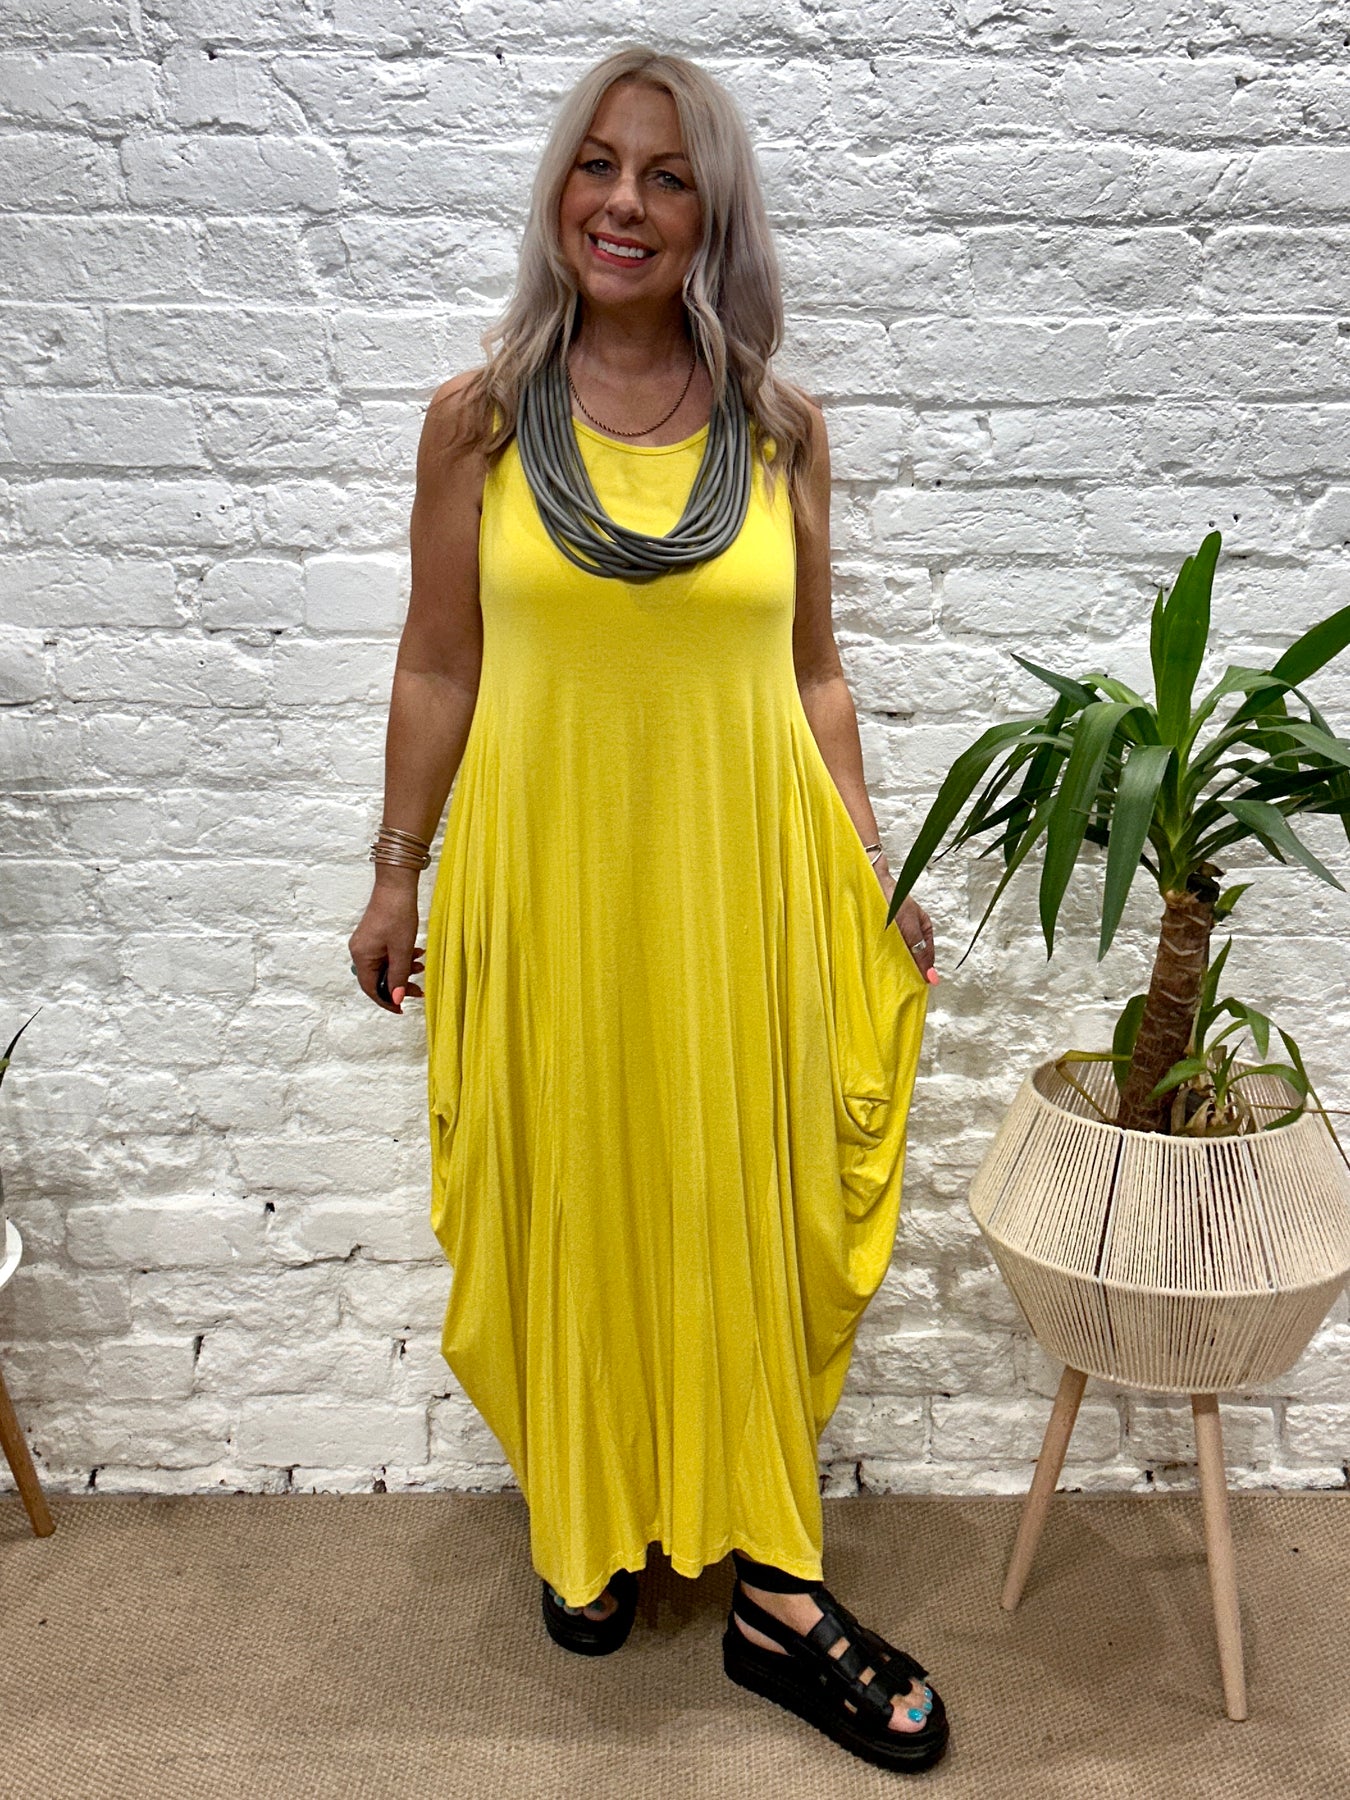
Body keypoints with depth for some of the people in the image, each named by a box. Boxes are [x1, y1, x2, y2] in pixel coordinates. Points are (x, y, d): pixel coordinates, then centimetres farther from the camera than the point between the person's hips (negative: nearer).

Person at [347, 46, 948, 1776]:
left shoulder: (780, 431, 4)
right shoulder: (478, 418, 1)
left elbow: (811, 673, 7)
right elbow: (436, 669, 4)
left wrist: (870, 876, 5)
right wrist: (396, 875, 4)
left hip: (738, 881, 1)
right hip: (544, 877, 0)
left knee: (752, 1214, 8)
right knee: (568, 1205, 11)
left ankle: (773, 1592, 26)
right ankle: (589, 1529, 37)